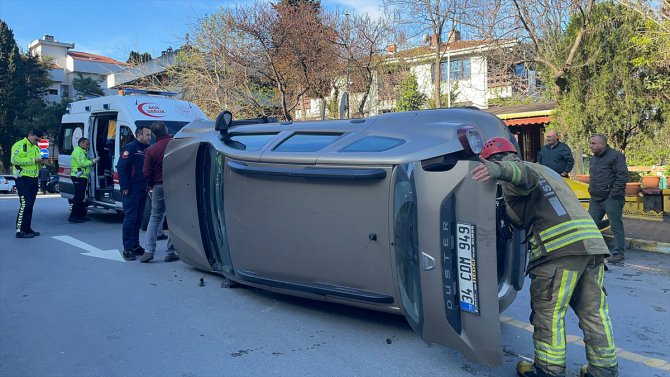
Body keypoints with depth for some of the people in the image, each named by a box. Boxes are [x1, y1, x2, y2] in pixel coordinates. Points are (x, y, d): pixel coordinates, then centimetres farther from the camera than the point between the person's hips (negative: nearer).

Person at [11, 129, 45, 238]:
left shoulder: (36, 147, 21)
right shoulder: (19, 145, -6)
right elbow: (15, 159, -20)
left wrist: (40, 161, 4)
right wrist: (33, 160, -21)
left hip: (33, 179, 8)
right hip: (23, 179, -8)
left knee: (30, 205, 10)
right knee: (25, 204, -13)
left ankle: (27, 228, 17)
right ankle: (20, 230, -10)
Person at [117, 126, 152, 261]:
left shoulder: (147, 149, 17)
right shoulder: (130, 148, -7)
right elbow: (121, 167, -15)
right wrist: (125, 187, -18)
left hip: (142, 189, 8)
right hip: (132, 190, -8)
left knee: (138, 219, 12)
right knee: (130, 219, -6)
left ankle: (135, 246, 20)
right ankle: (127, 249, -2)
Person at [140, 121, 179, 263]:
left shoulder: (151, 150, -2)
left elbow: (147, 173, -2)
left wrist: (150, 185, 15)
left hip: (158, 186, 1)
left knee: (155, 217, 13)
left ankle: (149, 251, 7)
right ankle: (170, 252, 5)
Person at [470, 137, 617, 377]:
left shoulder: (514, 173, 4)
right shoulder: (544, 170, 32)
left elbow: (525, 175, -24)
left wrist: (498, 169, -42)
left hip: (559, 246, -9)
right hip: (592, 241, 9)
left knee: (548, 312, 2)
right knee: (593, 310, 15)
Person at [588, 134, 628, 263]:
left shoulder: (616, 156, -9)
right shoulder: (594, 158, 17)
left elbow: (622, 176, -15)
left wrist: (613, 193, -17)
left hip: (611, 199, -8)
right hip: (595, 199, 8)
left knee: (616, 227, 0)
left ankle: (618, 253, 7)